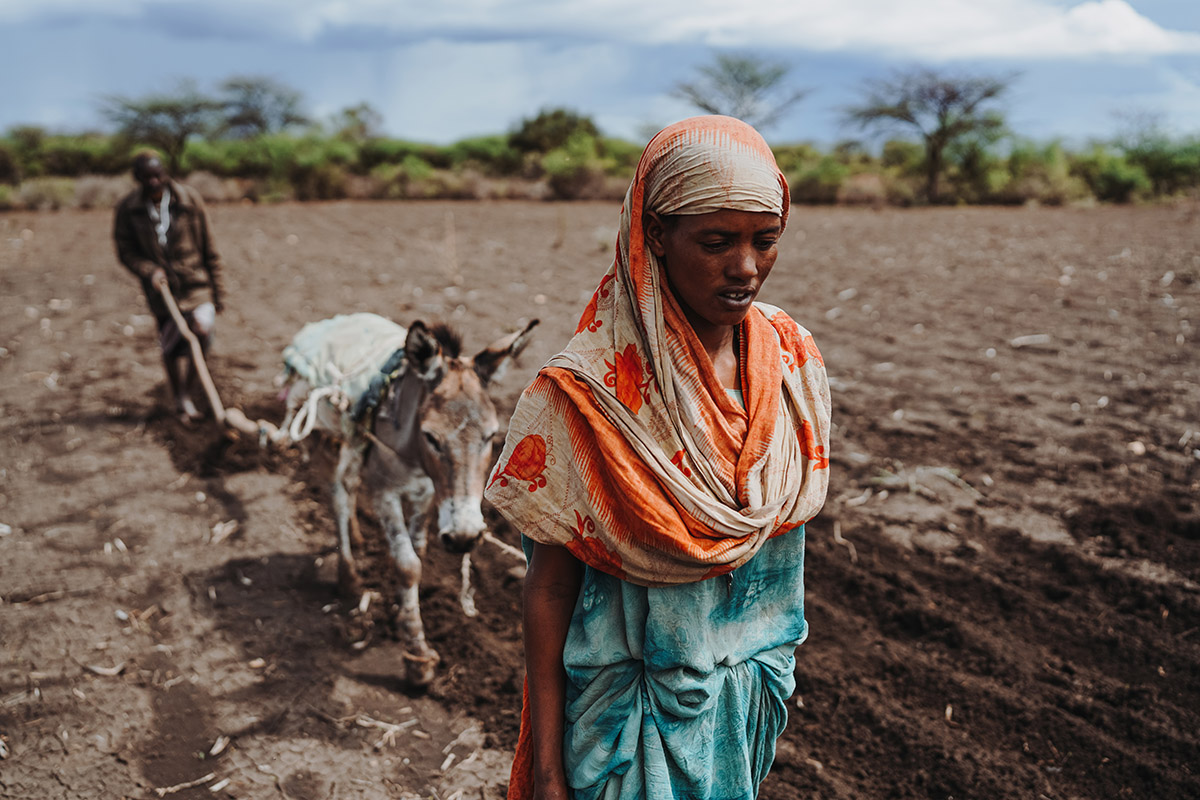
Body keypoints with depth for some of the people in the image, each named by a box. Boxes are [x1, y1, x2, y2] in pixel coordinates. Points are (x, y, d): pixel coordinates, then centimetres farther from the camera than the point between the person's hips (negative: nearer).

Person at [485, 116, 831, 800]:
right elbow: (550, 588, -15)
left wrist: (782, 664, 13)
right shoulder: (588, 392, -22)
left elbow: (788, 525, 6)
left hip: (757, 690, 5)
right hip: (634, 707, -5)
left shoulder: (794, 357, -7)